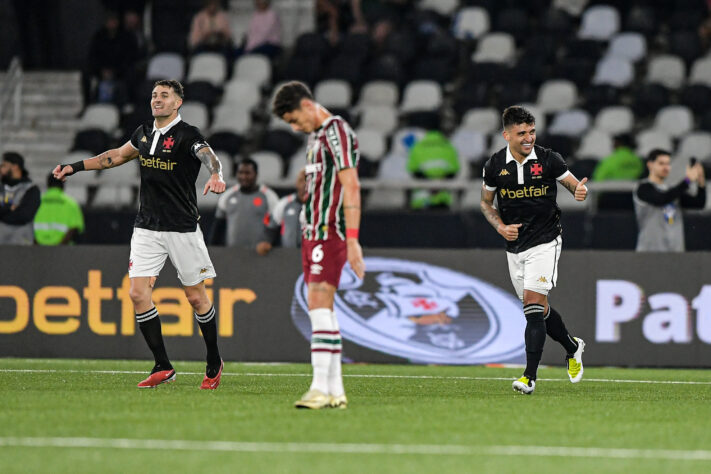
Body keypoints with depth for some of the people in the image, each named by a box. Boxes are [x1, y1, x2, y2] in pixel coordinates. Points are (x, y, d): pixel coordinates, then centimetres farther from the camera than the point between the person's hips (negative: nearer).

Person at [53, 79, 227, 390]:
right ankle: (163, 367, 0)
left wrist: (215, 175, -52)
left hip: (182, 229, -5)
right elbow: (117, 155, 27)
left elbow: (208, 155, -30)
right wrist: (76, 167, 28)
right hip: (147, 228, 5)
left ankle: (214, 362, 23)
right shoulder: (144, 134, 10)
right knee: (138, 293, -7)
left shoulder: (186, 135, -10)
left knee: (196, 297, 2)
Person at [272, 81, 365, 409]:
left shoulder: (337, 132, -10)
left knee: (319, 305, -15)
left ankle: (321, 388, -19)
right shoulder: (316, 136, 20)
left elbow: (351, 187, -16)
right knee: (319, 309, 6)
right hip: (312, 233, 10)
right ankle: (335, 391, 7)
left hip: (330, 233, -10)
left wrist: (352, 240, -22)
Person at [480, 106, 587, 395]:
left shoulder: (548, 159, -8)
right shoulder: (494, 165, -1)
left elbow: (574, 184, 2)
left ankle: (529, 377, -18)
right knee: (538, 309, 12)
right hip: (515, 247, 4)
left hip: (545, 242, -4)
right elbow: (486, 202, 13)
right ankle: (572, 348, 40)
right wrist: (500, 227, -4)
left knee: (533, 302, -17)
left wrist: (580, 191, -22)